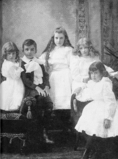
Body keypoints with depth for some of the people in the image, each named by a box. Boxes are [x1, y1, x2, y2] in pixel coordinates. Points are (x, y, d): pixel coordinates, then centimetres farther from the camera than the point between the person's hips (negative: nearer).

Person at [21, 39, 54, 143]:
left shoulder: (39, 63, 21)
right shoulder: (22, 63, 4)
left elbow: (45, 76, 14)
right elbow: (24, 79, -7)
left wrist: (46, 87, -6)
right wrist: (36, 88, -18)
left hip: (41, 88, 4)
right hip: (30, 89, -4)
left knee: (49, 103, -23)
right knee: (40, 99, -32)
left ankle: (45, 132, -15)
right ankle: (40, 131, -20)